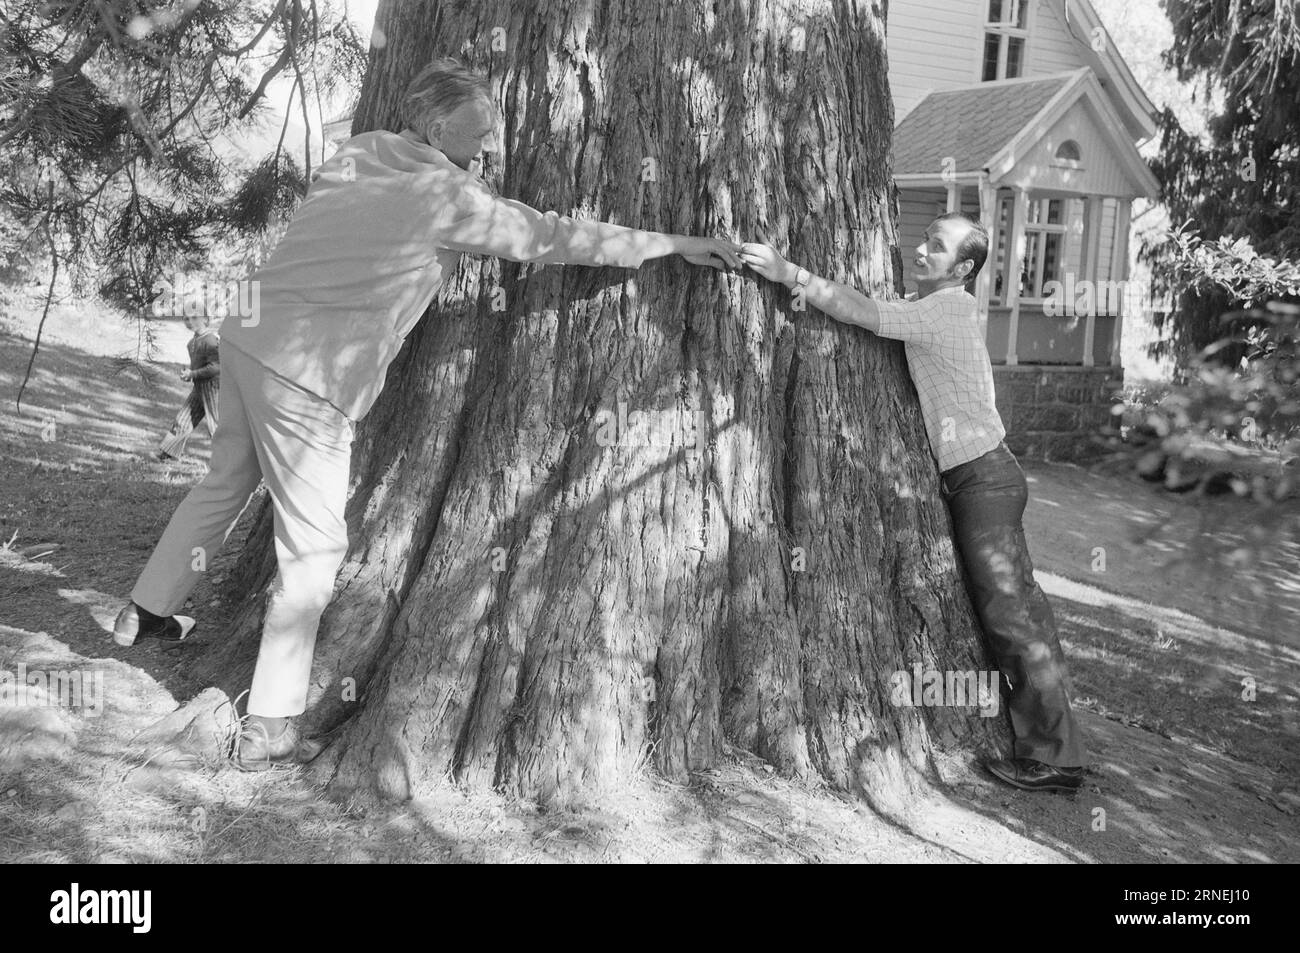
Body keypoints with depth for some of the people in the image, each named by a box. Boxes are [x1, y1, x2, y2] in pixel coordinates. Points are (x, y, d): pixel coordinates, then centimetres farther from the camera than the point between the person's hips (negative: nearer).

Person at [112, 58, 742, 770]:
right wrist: (675, 244, 0)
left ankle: (147, 612, 46)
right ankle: (268, 729, 7)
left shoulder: (356, 155, 9)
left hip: (248, 339, 8)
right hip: (305, 377, -8)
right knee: (313, 546, 1)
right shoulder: (447, 197, -11)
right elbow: (554, 236, -7)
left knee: (226, 483, 27)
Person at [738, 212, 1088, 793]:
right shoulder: (944, 308, 14)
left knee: (1010, 612, -6)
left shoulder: (948, 309, -16)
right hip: (980, 477, 10)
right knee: (1017, 607, 13)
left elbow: (864, 314, -23)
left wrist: (788, 273, -24)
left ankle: (1055, 759, 2)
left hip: (982, 478, -10)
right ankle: (1049, 744, 22)